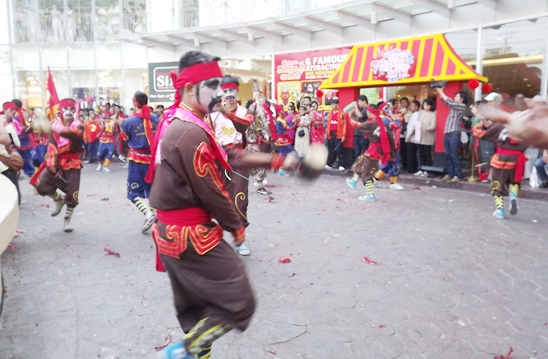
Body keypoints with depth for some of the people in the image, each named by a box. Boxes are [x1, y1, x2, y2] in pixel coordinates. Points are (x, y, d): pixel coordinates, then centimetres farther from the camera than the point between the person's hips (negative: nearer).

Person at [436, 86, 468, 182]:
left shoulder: (462, 106, -3)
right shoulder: (453, 105, 18)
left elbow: (448, 101, -11)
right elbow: (444, 100, 22)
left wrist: (441, 92, -3)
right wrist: (440, 92, 7)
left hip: (454, 134, -8)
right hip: (447, 134, 8)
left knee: (454, 156, -6)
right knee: (448, 155, 7)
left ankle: (457, 175, 0)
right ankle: (450, 174, 12)